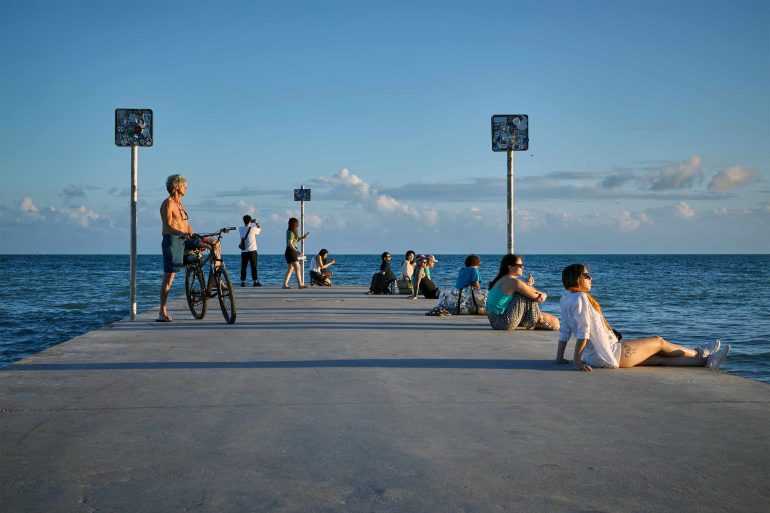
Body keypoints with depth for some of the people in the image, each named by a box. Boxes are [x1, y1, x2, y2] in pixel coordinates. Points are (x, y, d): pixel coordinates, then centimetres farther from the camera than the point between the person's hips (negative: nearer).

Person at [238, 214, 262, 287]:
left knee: (243, 267, 5)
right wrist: (256, 223, 24)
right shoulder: (253, 229, -9)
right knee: (254, 267, 2)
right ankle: (255, 281, 1)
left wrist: (251, 222, 28)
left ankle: (242, 282, 2)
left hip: (243, 252, 3)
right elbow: (260, 229, 11)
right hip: (252, 251, -3)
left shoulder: (240, 229, 0)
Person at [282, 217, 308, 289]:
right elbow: (290, 243, -25)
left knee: (290, 269, 11)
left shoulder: (290, 232, 15)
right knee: (297, 268, -13)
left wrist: (302, 238, 29)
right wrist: (296, 251, -36)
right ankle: (300, 284, -17)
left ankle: (285, 284, 9)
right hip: (291, 252, -10)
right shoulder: (291, 233, -14)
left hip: (292, 252, 10)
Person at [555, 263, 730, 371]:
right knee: (659, 342, 10)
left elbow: (564, 331, 11)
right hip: (610, 355, -9)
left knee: (659, 358, 17)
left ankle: (705, 360, 27)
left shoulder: (566, 298, 8)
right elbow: (583, 332, -24)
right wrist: (577, 362, -26)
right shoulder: (581, 298, -20)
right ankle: (699, 354, 31)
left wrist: (560, 358, 13)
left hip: (597, 356, 9)